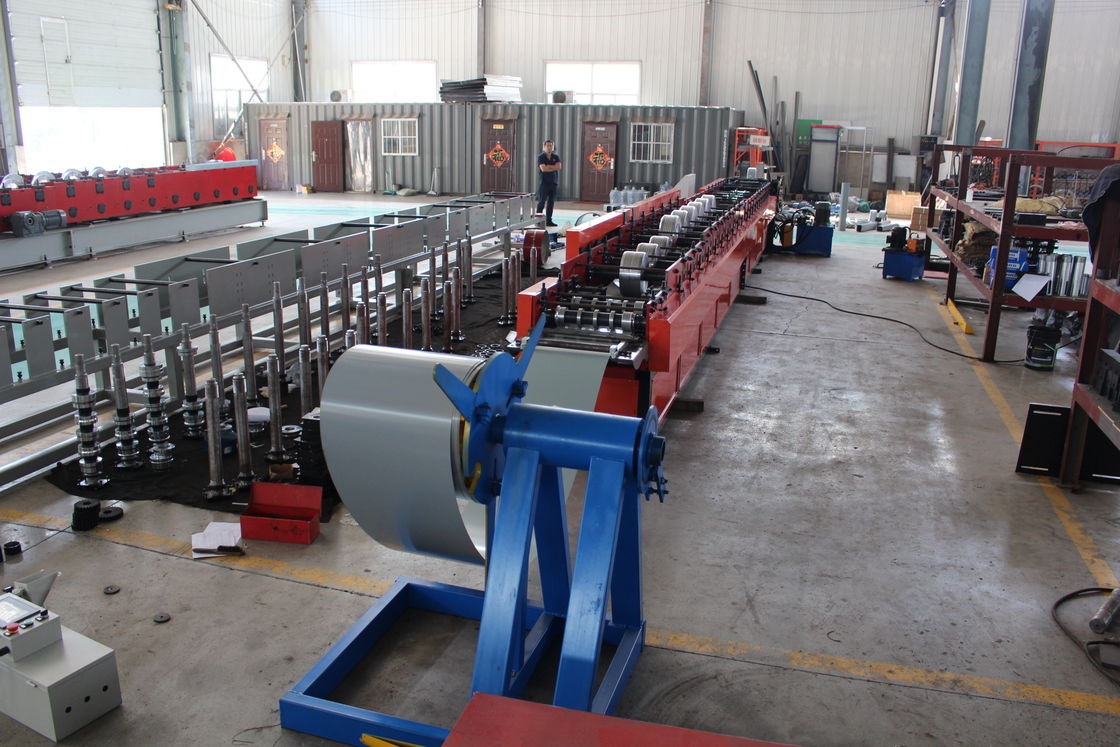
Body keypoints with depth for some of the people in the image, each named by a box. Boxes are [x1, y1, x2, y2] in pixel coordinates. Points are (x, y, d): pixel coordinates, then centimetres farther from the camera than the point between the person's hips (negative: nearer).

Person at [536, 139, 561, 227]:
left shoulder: (556, 157, 12)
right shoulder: (540, 157, 0)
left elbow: (558, 167, -5)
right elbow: (543, 168, -14)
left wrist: (548, 166, -9)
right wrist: (554, 168, -4)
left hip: (553, 182, 4)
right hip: (544, 182, -4)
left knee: (551, 202, 5)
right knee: (541, 202, -6)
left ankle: (549, 220, 10)